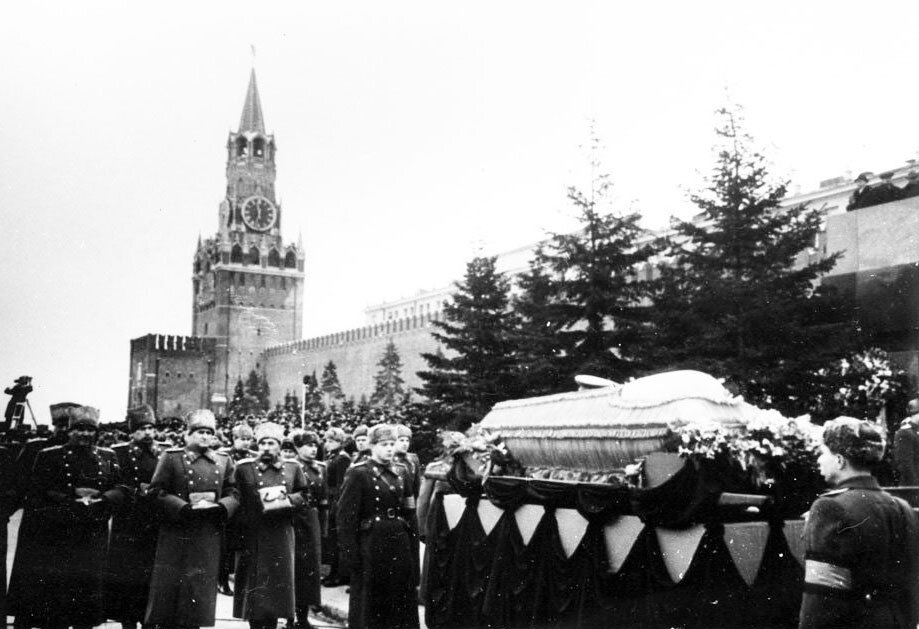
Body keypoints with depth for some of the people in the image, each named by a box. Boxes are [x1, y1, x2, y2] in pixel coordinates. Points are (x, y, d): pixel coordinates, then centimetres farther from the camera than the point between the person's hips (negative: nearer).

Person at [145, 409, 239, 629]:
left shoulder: (224, 461, 11)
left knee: (202, 589, 6)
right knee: (171, 586, 0)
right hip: (176, 535, -3)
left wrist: (219, 506, -13)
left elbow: (233, 495, 9)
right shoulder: (171, 457, 1)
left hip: (209, 537, 3)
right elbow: (158, 492, -7)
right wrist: (186, 507, -18)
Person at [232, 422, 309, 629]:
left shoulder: (293, 468, 6)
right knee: (254, 590, 2)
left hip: (281, 539, 2)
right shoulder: (244, 468, 1)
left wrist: (286, 500, -10)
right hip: (252, 539, -2)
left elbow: (304, 496, 9)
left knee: (277, 587, 5)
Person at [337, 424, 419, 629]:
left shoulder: (396, 475, 12)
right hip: (371, 547, -6)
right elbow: (346, 517, -13)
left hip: (398, 544, 6)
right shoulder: (358, 474, -9)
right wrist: (349, 553, -17)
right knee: (368, 604, 4)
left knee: (402, 602, 10)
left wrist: (407, 541, 9)